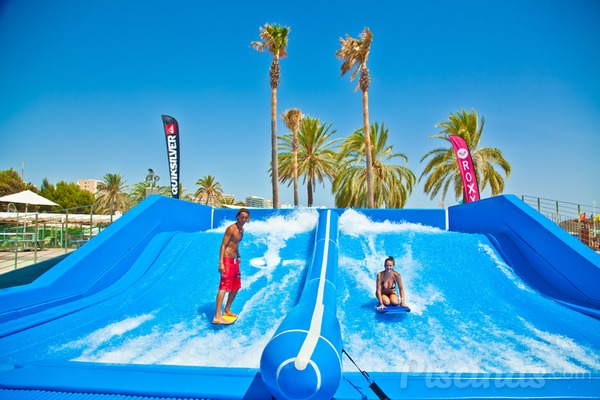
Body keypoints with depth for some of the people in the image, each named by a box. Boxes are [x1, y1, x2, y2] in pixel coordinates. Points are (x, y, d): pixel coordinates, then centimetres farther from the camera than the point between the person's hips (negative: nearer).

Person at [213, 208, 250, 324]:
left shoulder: (242, 229, 12)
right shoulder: (231, 228, -15)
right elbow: (223, 245, -19)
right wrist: (221, 262, -25)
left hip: (234, 261, 9)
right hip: (227, 260, -9)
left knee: (236, 287, 17)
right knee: (224, 287, -16)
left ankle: (227, 310, 31)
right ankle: (217, 316, -20)